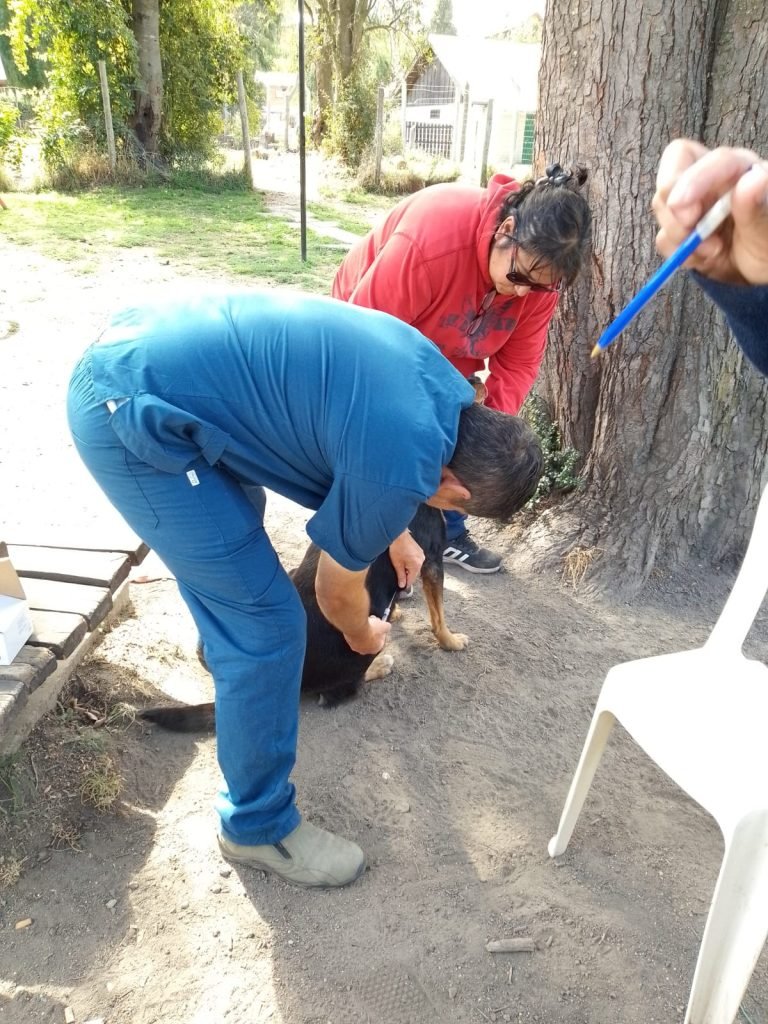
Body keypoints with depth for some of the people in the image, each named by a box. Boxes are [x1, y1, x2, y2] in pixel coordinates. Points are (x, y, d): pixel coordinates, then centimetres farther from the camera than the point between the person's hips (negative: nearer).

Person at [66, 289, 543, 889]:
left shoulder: (438, 381, 5)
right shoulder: (401, 470, -19)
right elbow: (338, 592, 0)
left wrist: (397, 533, 39)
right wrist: (363, 636, 22)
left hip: (141, 344, 10)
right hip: (128, 412, -10)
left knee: (235, 523, 33)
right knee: (267, 626, -4)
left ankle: (227, 644, 62)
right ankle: (258, 826, 18)